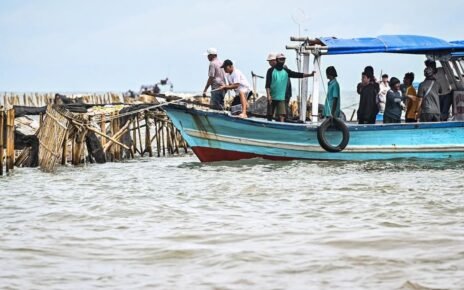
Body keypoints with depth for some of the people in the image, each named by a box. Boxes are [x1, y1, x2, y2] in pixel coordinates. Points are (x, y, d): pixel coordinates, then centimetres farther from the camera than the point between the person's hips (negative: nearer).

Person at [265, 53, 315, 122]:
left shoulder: (286, 71, 8)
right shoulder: (271, 70, -1)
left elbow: (297, 75, 2)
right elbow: (267, 85, -6)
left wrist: (310, 74, -8)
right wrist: (268, 95, -16)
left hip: (281, 98, 2)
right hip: (272, 98, -2)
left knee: (282, 115, -11)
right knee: (269, 116, 5)